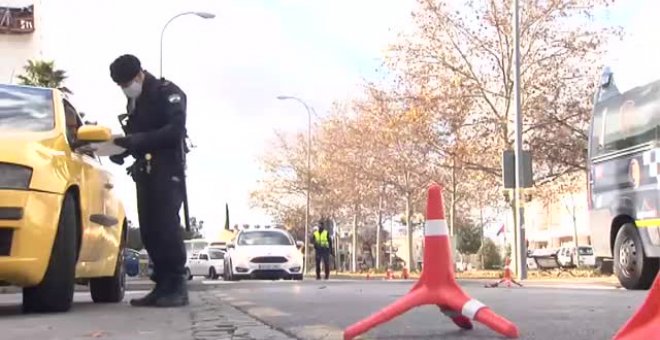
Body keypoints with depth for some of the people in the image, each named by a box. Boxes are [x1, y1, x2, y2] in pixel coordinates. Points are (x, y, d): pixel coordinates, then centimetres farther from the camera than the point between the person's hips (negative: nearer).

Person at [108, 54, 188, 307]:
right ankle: (163, 285, 3)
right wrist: (124, 148, -2)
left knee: (167, 225, -15)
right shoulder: (134, 102, 21)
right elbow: (136, 133, 20)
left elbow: (175, 129, -16)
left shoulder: (167, 92, -3)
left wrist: (138, 140, -24)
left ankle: (177, 286, -15)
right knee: (148, 229, 1)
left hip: (167, 168, -8)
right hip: (144, 170, 8)